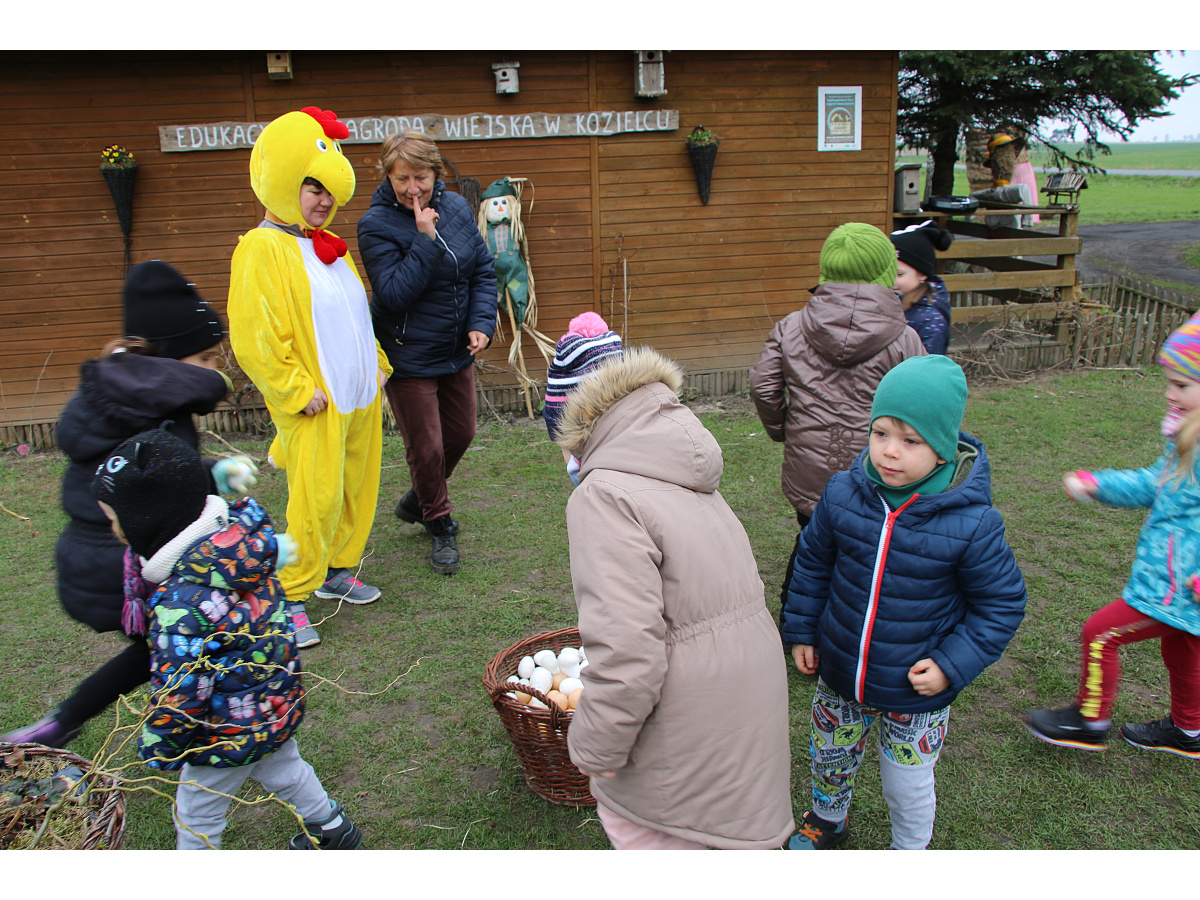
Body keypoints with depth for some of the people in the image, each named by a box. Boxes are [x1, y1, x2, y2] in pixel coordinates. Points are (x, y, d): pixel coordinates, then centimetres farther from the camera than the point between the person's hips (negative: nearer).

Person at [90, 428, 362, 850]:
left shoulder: (181, 602, -35)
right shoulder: (237, 529, -15)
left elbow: (178, 693, -27)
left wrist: (158, 749, -11)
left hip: (230, 730, -8)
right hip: (277, 701, 8)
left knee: (196, 810, 18)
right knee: (282, 767, 32)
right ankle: (332, 829, 50)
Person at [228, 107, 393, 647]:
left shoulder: (327, 246, 14)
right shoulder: (262, 248, -12)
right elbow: (253, 338, -18)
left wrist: (377, 363, 15)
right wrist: (298, 392, -17)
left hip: (361, 398, 8)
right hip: (316, 407, -8)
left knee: (357, 491, 14)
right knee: (316, 500, -6)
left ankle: (338, 572, 30)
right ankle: (292, 598, 8)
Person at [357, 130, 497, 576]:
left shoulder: (456, 207, -1)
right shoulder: (377, 224, -15)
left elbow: (483, 270, 5)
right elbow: (393, 294, -23)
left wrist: (481, 323, -7)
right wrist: (425, 240, -28)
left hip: (457, 352, 6)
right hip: (409, 357, -6)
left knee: (460, 434, 17)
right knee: (426, 447, 2)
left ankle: (416, 500, 42)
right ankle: (440, 526, 25)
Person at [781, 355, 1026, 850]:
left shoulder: (972, 523, -23)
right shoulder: (843, 493, -14)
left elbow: (1002, 603, -9)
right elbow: (813, 561, 3)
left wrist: (952, 664, -16)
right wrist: (801, 631, 7)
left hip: (916, 691, -3)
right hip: (839, 673, 3)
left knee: (907, 787, 16)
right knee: (829, 755, 26)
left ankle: (909, 850, 49)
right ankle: (829, 816, 58)